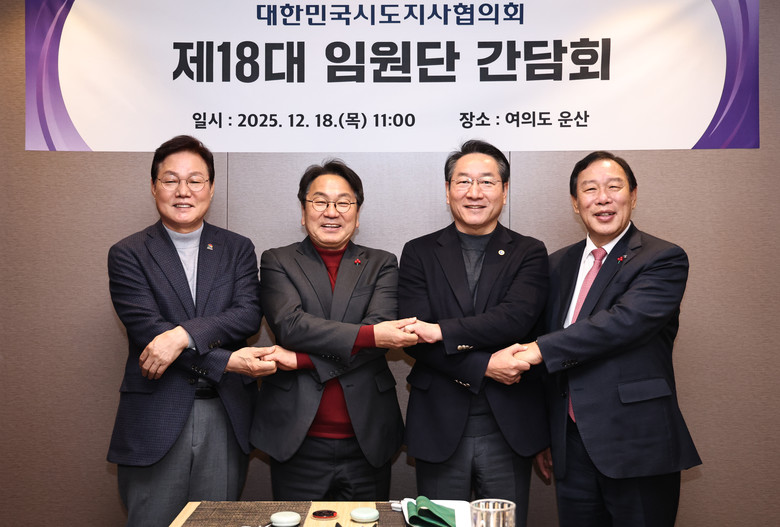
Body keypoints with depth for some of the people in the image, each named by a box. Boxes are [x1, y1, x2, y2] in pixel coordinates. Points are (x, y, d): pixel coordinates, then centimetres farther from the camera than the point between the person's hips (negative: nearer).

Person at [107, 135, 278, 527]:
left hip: (225, 417, 2)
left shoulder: (237, 249, 9)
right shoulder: (128, 254, 2)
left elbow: (248, 315, -5)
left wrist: (182, 334, -21)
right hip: (155, 421, -1)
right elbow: (147, 329, -10)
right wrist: (227, 362, -19)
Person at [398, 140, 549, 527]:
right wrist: (484, 366, -15)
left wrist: (443, 332, -20)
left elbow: (517, 317, -14)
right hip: (439, 426, 0)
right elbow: (415, 337, -7)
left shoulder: (529, 254, 5)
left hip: (508, 426, 0)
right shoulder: (419, 253, 5)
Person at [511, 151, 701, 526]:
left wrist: (541, 350, -22)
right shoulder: (559, 264, 11)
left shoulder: (664, 260, -5)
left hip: (637, 447, -4)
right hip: (572, 448, 5)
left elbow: (625, 321, -23)